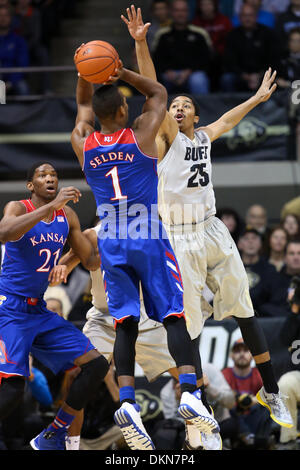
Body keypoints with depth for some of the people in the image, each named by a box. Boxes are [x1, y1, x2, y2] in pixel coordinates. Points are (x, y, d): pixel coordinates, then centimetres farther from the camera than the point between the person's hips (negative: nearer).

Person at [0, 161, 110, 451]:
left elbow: (91, 261, 16)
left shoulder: (67, 216, 9)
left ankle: (51, 438, 7)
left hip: (39, 312, 7)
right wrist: (51, 206, -37)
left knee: (96, 365, 0)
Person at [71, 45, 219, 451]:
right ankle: (189, 392, -18)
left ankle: (127, 402, -14)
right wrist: (123, 74, -3)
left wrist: (86, 76, 6)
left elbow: (84, 106, 22)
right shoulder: (141, 135, -7)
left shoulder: (83, 145, 1)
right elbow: (159, 92, 10)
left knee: (125, 323, 1)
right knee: (174, 317, -2)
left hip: (111, 243, 3)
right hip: (150, 239, -3)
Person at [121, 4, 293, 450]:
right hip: (180, 241, -5)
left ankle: (271, 391, 17)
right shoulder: (167, 137, -4)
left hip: (213, 232, 5)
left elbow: (230, 117, 34)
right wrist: (141, 44, -28)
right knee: (188, 326, -4)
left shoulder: (205, 136, 12)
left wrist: (258, 98, 44)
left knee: (244, 311, 8)